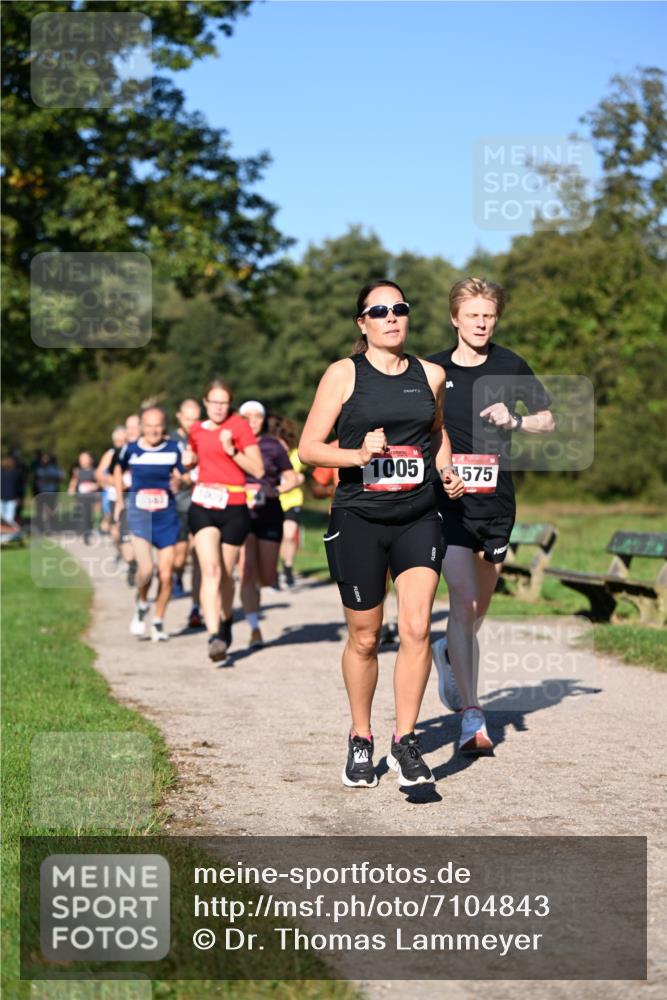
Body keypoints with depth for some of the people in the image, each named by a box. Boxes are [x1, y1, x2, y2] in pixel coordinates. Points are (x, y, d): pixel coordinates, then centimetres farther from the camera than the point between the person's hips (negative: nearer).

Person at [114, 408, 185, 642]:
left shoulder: (173, 449, -3)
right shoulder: (131, 449, 1)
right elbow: (119, 469, 21)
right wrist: (120, 500, 22)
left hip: (167, 517, 1)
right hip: (139, 515, -1)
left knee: (166, 575, 2)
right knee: (146, 569, -20)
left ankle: (158, 622, 22)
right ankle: (141, 605, 11)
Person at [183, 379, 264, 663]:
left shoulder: (239, 426, -3)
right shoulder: (197, 430, 12)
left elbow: (258, 469, -7)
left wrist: (231, 450, -17)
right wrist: (189, 461, 13)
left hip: (234, 508, -2)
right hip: (203, 507, 2)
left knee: (225, 574, 9)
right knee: (211, 570, -15)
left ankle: (225, 623, 36)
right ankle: (214, 636, -23)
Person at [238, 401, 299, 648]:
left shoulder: (273, 446, 3)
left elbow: (292, 478, 6)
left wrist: (277, 490, -11)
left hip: (269, 515, 1)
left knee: (266, 578, 6)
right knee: (247, 573, -11)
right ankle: (254, 628, -7)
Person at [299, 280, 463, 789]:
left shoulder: (431, 374, 9)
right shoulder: (344, 374, -1)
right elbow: (309, 448, -4)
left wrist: (448, 470, 10)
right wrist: (358, 454, -20)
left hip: (419, 518, 2)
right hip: (358, 519, -2)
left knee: (417, 628, -11)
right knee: (364, 637, 7)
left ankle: (406, 742, 2)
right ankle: (361, 741, 25)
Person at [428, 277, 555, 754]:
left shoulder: (510, 367, 4)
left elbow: (548, 421, 11)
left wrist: (514, 421, -7)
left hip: (496, 500, 2)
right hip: (448, 499, -2)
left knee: (479, 606, 13)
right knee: (463, 599, -15)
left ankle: (451, 653, 47)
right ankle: (471, 715, -15)